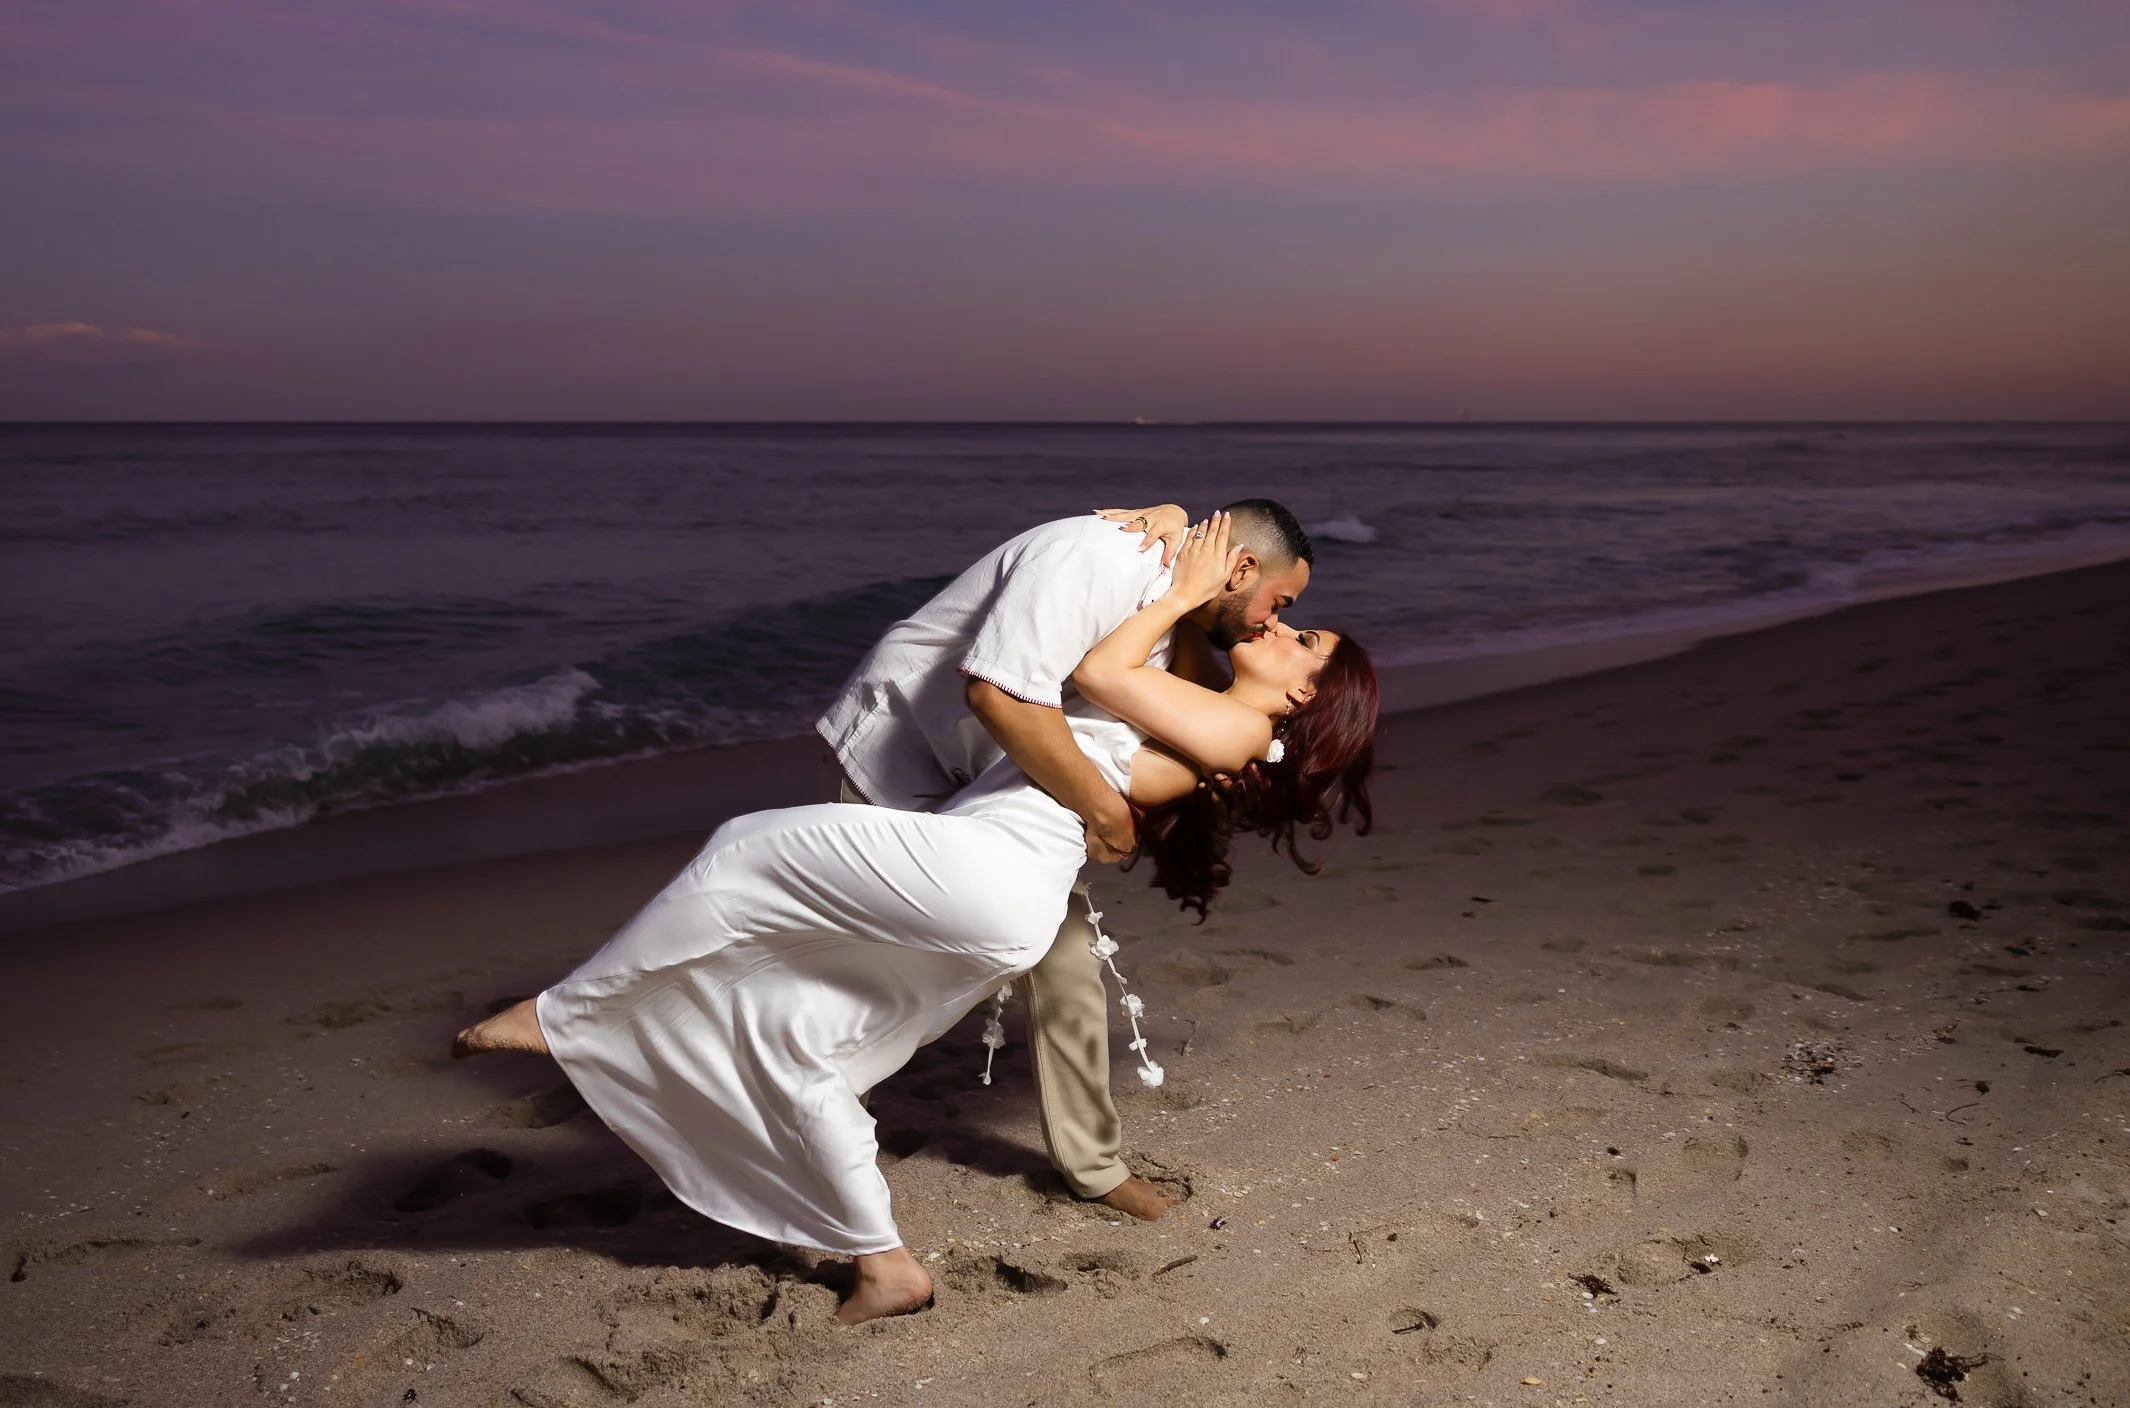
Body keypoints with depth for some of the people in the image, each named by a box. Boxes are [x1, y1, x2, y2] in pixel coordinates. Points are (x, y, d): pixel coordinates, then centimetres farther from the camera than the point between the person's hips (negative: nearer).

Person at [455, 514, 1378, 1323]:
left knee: (749, 858, -6)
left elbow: (1100, 671, -4)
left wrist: (1182, 594, 9)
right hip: (963, 913, 10)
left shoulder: (1243, 732, -2)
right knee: (788, 1027, 10)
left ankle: (566, 1016, 5)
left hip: (983, 870, -10)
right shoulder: (1195, 731, 25)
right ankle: (883, 1264, 13)